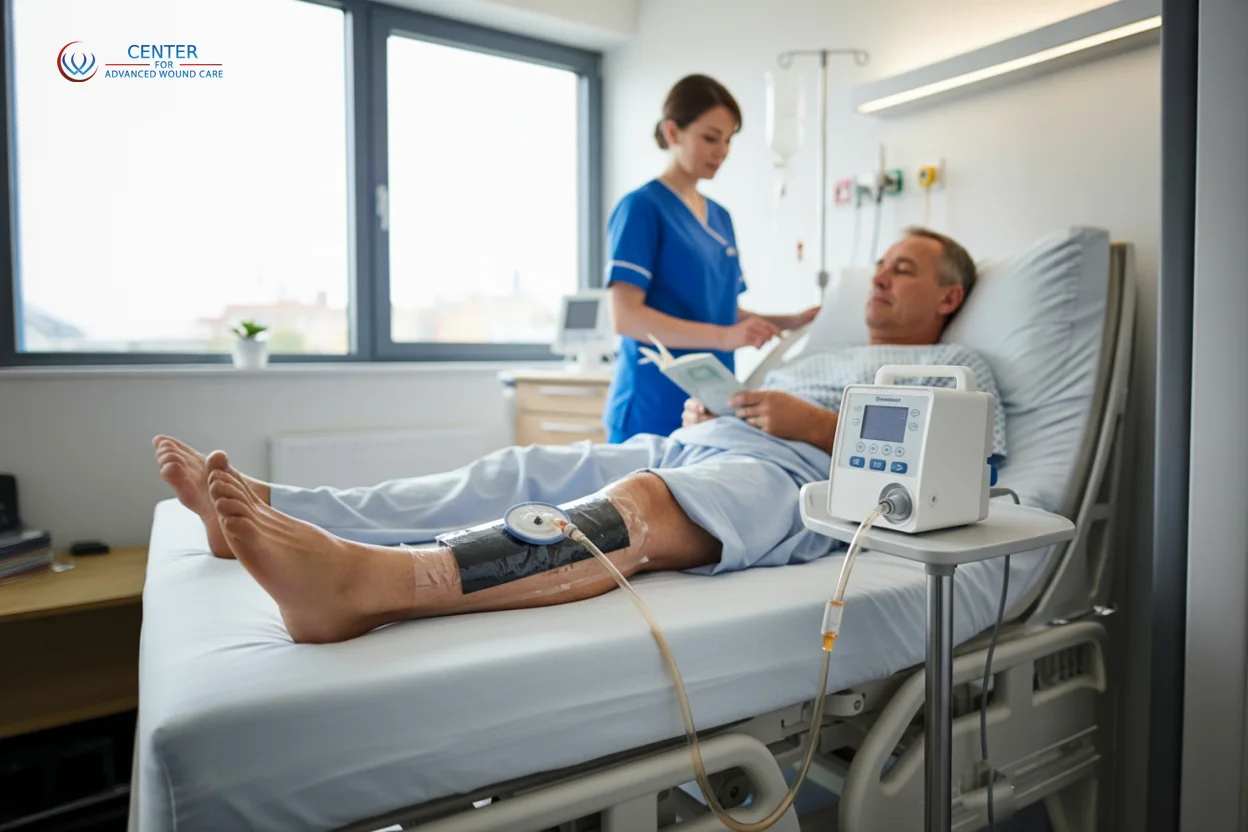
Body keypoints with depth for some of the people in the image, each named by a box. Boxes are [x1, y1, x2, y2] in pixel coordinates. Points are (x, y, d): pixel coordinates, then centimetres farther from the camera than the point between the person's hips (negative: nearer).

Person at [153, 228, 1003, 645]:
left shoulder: (959, 367, 19)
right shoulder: (825, 354, 38)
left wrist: (815, 424, -8)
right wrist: (702, 406, 6)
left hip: (789, 473, -6)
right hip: (691, 447, 7)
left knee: (636, 505, -38)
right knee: (519, 471, -11)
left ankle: (365, 582, -57)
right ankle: (269, 510, -17)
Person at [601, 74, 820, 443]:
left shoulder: (720, 217, 14)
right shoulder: (642, 207, -8)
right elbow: (626, 317, -17)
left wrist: (791, 321, 4)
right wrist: (723, 337, -26)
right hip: (653, 412, -7)